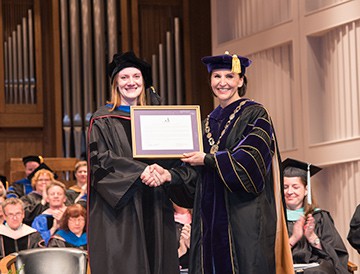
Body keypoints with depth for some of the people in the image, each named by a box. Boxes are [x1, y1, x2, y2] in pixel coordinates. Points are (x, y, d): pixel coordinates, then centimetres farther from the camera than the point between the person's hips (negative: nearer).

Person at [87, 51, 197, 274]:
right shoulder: (104, 120, 3)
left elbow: (170, 156, 16)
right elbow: (101, 159, -10)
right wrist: (140, 171, -21)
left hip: (153, 206, 5)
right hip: (119, 207, -4)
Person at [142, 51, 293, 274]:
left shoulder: (255, 114, -2)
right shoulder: (209, 122, 17)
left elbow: (250, 160, -15)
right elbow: (195, 171, 11)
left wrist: (208, 159, -10)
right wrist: (170, 175, -8)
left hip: (244, 214, -6)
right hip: (211, 213, 6)